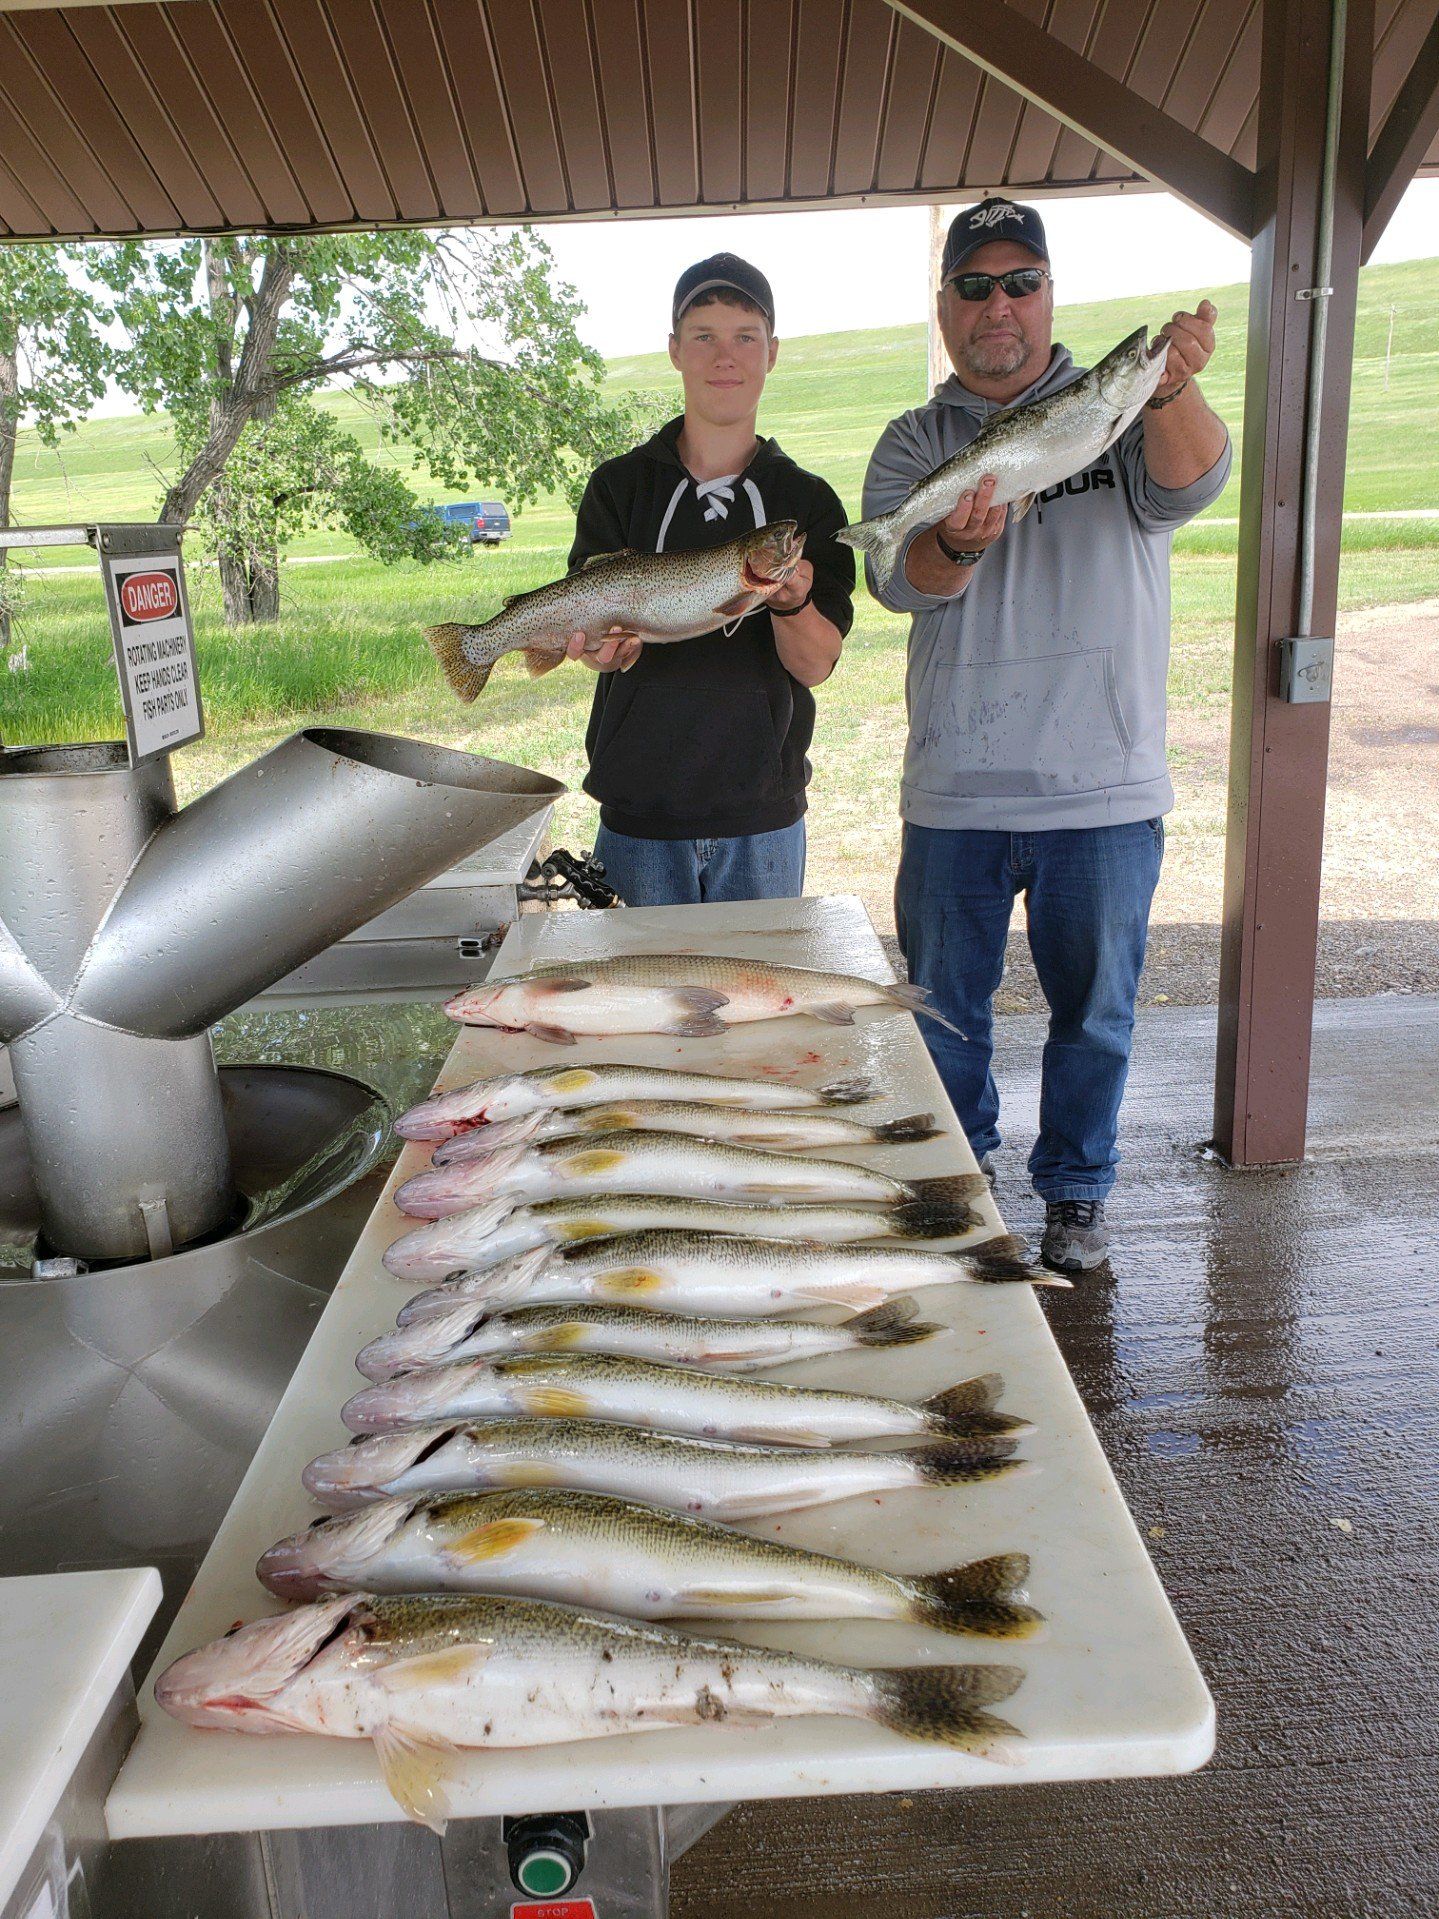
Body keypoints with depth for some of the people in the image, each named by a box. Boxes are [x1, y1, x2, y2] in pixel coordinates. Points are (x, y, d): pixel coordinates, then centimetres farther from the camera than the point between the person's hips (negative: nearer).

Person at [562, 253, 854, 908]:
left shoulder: (807, 500, 2)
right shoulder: (619, 485, 3)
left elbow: (815, 665, -6)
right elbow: (593, 621, -5)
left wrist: (791, 603, -27)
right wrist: (610, 649, -29)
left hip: (762, 818, 1)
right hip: (639, 813, 0)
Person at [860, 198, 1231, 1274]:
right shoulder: (913, 444, 7)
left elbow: (1190, 481, -18)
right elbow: (901, 582, -11)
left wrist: (1174, 384, -40)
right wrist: (957, 544, -34)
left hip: (1106, 787, -1)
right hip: (954, 790, 1)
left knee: (1094, 1008, 10)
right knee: (945, 1004, 13)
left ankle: (1077, 1188, 31)